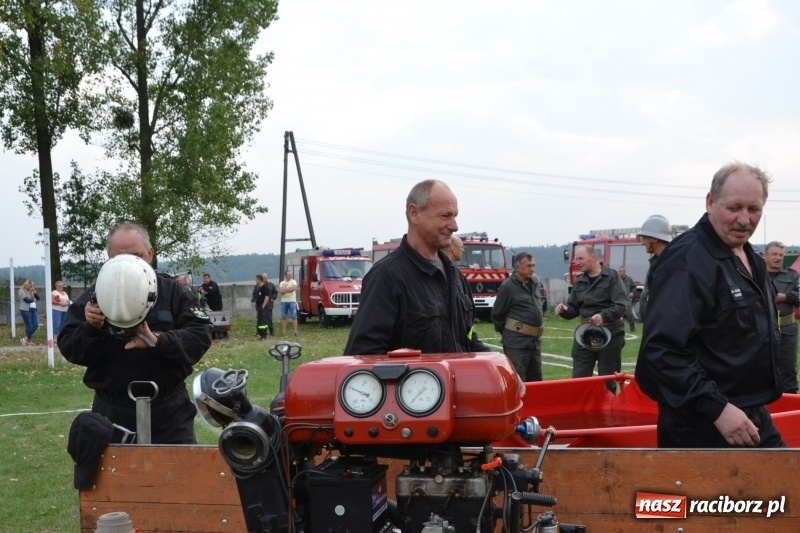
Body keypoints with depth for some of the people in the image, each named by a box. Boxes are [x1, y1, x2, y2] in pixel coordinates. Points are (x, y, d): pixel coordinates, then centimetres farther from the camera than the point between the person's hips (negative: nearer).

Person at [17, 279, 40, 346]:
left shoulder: (31, 291, 20)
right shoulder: (21, 291, -2)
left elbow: (38, 298, 14)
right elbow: (27, 300, -14)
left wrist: (34, 292, 1)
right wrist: (34, 300, 3)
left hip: (34, 309, 7)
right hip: (25, 310, -7)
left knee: (35, 325, -1)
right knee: (29, 326, -6)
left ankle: (26, 339, 9)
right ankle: (29, 341, 4)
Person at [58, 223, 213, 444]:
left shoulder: (171, 291, 0)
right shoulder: (93, 298, 1)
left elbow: (201, 334, -9)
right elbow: (69, 349, -1)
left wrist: (158, 341, -26)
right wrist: (91, 328, -22)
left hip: (168, 411, 0)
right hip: (112, 413, 1)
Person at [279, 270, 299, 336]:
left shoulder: (293, 281, 3)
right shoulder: (282, 283, 8)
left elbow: (293, 288, -17)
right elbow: (280, 291, -7)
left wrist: (285, 290, -9)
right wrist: (289, 289, -12)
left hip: (292, 301, -2)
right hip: (284, 301, 2)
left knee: (294, 317, -6)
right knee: (283, 317, 6)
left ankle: (295, 331, -7)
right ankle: (283, 331, 13)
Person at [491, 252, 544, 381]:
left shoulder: (535, 282, 11)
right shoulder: (508, 286, -11)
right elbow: (497, 314, -5)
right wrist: (505, 332, 5)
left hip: (535, 341, 7)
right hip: (517, 342, -7)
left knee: (535, 379, 13)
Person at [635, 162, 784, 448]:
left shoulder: (751, 259, 12)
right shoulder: (687, 261, -19)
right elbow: (661, 350, -28)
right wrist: (717, 409, -31)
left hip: (756, 420, 9)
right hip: (703, 431, -9)